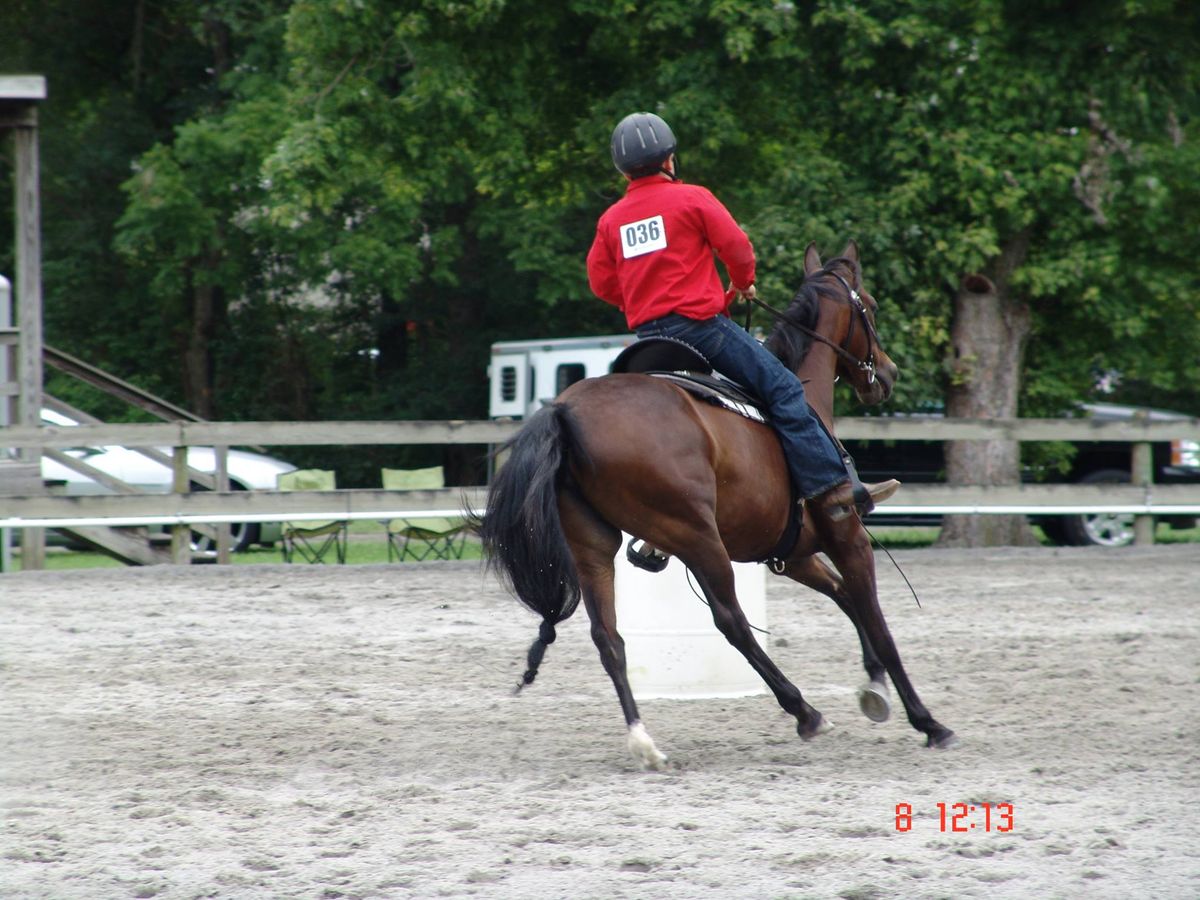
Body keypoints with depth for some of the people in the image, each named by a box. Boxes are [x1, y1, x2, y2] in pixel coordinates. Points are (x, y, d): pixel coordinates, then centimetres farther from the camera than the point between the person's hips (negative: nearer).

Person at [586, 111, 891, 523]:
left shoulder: (610, 220, 10)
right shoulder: (691, 198, -3)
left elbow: (600, 282, 9)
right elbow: (736, 247, -5)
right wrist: (743, 283, 15)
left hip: (646, 334, 6)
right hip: (699, 322, -6)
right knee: (783, 388, -4)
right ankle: (831, 486, -12)